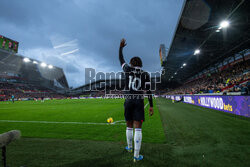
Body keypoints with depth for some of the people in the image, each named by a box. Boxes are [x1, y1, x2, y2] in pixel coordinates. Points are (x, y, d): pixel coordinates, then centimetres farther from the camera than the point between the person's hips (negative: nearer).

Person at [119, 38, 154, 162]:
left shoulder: (128, 69, 4)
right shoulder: (145, 74, 4)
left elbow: (121, 60, 22)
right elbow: (148, 91, -2)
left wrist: (121, 47, 36)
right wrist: (151, 106, 0)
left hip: (128, 101, 1)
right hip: (139, 102, -1)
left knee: (129, 126, 18)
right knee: (138, 128, 1)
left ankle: (130, 147, 35)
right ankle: (136, 155, 4)